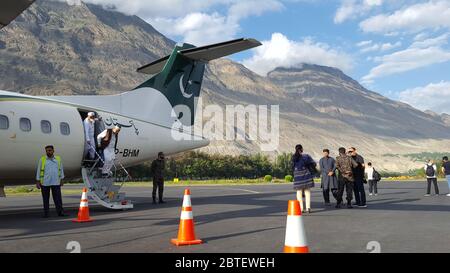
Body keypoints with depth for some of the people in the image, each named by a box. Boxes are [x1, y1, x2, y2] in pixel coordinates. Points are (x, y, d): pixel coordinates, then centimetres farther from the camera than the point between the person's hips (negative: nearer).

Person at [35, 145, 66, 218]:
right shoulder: (42, 159, 1)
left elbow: (61, 170, 12)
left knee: (58, 198, -3)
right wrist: (38, 182, -1)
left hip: (56, 183, 1)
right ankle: (46, 213, 14)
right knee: (46, 199, 7)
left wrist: (61, 180, 10)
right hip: (44, 183, 0)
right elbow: (38, 171, 3)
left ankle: (60, 212, 0)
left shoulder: (58, 159, 6)